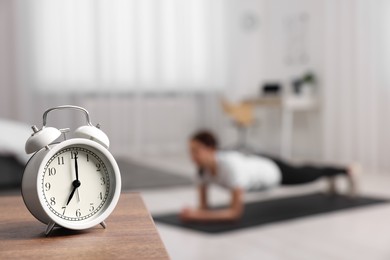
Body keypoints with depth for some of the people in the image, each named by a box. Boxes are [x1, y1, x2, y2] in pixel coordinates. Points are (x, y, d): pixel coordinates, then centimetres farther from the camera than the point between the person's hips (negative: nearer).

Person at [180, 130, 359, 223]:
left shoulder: (230, 165, -48)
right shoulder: (202, 166, -28)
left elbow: (236, 212, -49)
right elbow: (204, 205, -16)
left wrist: (199, 216, -55)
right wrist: (194, 213, -37)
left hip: (273, 171, -6)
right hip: (254, 164, 6)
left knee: (309, 175, 25)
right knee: (304, 173, 35)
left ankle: (348, 171, 56)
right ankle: (331, 177, 67)